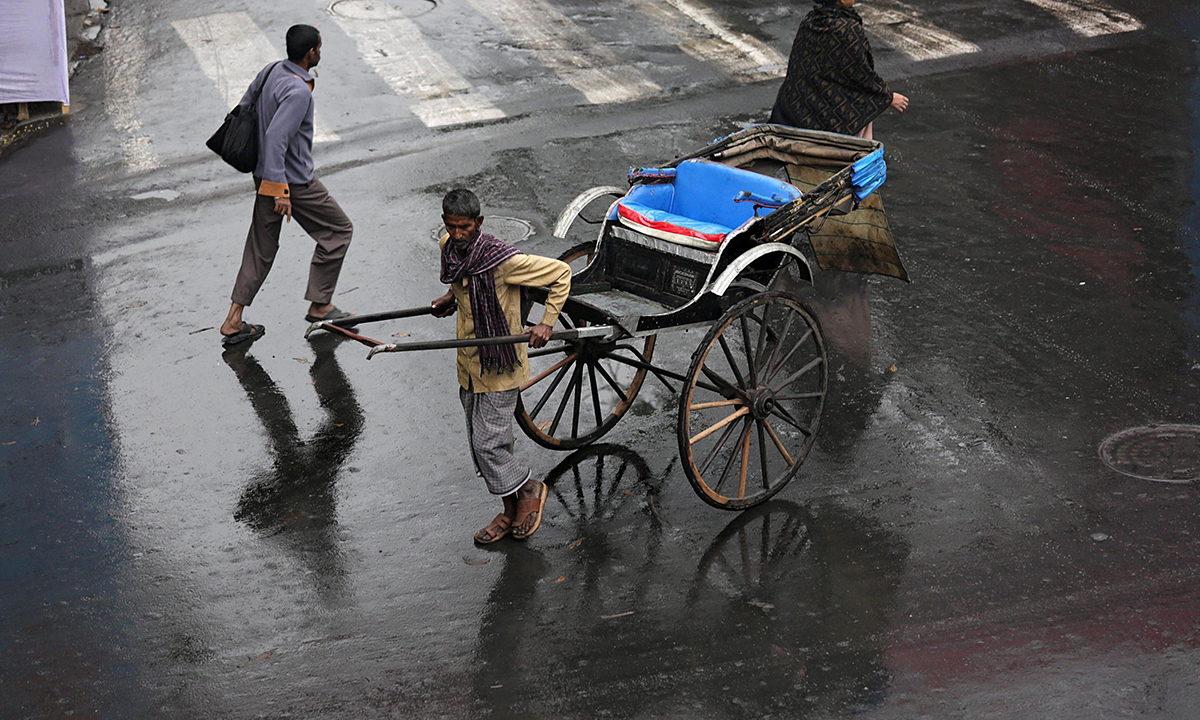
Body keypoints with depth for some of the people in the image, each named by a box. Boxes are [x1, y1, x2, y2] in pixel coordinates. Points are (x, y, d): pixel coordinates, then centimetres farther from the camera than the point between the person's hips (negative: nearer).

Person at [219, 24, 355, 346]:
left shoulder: (271, 71, 2)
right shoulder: (298, 92, -24)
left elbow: (244, 106, 14)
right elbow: (275, 137, -30)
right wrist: (280, 190, -29)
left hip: (265, 175, 9)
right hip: (294, 181, -9)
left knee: (261, 246, 14)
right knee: (338, 230, 10)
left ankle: (234, 320, 13)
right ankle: (319, 305, 16)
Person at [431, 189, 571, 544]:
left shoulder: (502, 259, -25)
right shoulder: (449, 247, -2)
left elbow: (560, 273, -17)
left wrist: (546, 324, -21)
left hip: (499, 366, -8)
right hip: (469, 365, 8)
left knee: (487, 444, -6)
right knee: (482, 443, 14)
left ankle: (529, 489, 20)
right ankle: (511, 513, 29)